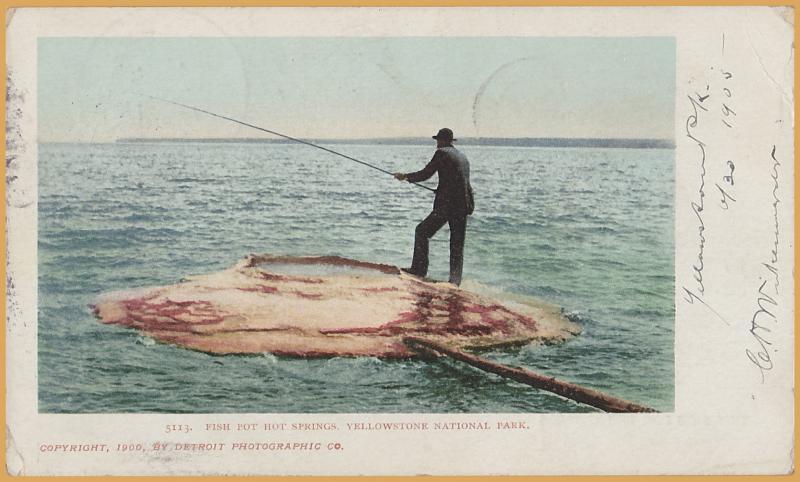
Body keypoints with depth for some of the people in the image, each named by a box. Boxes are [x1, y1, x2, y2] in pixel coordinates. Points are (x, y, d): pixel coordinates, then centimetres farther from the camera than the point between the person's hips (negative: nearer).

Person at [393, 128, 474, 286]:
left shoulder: (442, 153, -4)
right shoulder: (463, 157, 19)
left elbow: (425, 174, -4)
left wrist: (405, 176, 10)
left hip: (446, 204, -7)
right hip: (464, 206, 7)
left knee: (422, 231, 6)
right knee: (457, 245, 10)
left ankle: (419, 269, 3)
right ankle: (455, 281, 6)